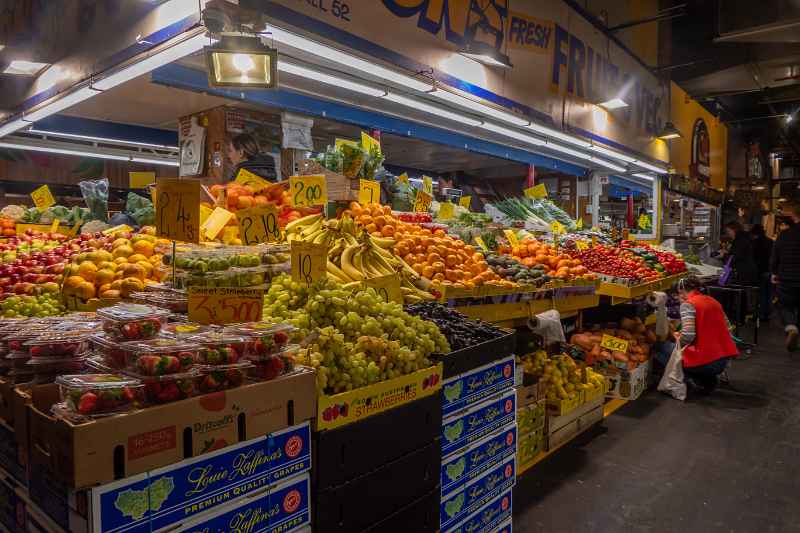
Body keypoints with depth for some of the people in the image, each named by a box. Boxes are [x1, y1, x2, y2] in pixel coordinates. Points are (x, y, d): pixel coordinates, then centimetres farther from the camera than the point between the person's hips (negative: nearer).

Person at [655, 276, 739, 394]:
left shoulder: (688, 304, -10)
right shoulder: (713, 301, 12)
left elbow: (688, 335, -22)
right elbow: (727, 327, 17)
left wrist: (678, 339, 1)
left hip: (705, 362, -8)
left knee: (659, 347, 7)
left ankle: (690, 379, -1)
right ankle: (709, 379, 16)